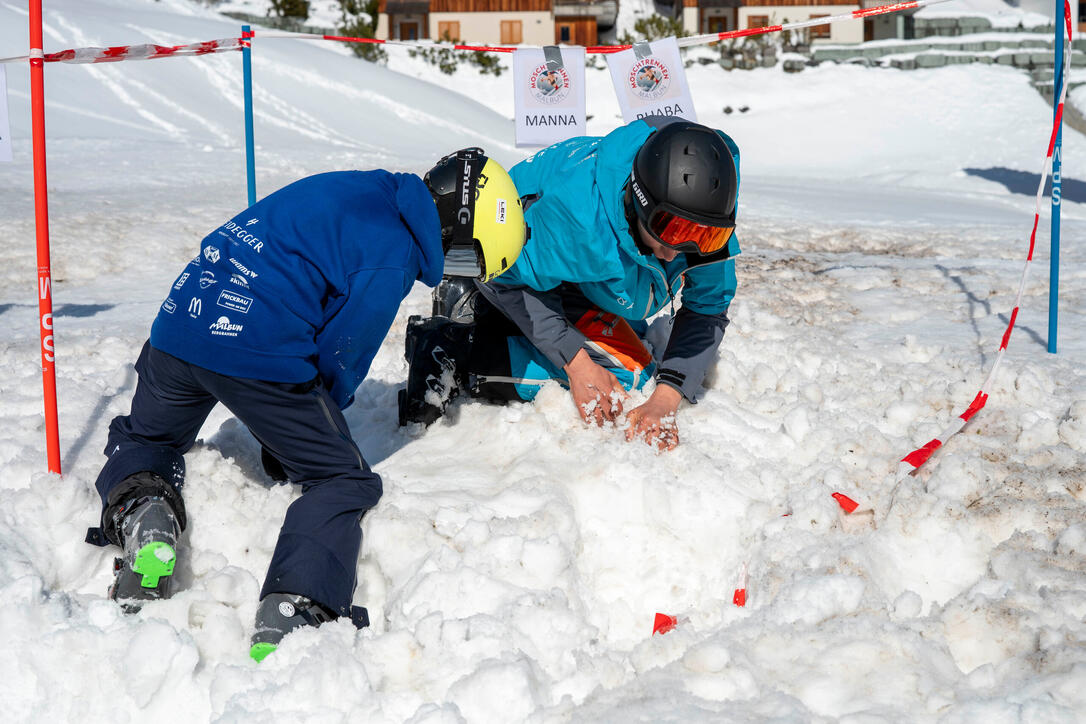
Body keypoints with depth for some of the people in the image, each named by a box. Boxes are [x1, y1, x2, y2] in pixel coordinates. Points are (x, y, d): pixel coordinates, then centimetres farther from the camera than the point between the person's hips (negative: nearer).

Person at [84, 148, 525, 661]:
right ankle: (290, 617, -18)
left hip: (181, 319, 8)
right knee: (341, 482, 2)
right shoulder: (390, 260, -7)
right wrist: (303, 435, 16)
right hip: (256, 353, -8)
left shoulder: (363, 194, 18)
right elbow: (339, 356, -2)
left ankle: (142, 514, 3)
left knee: (143, 437, 34)